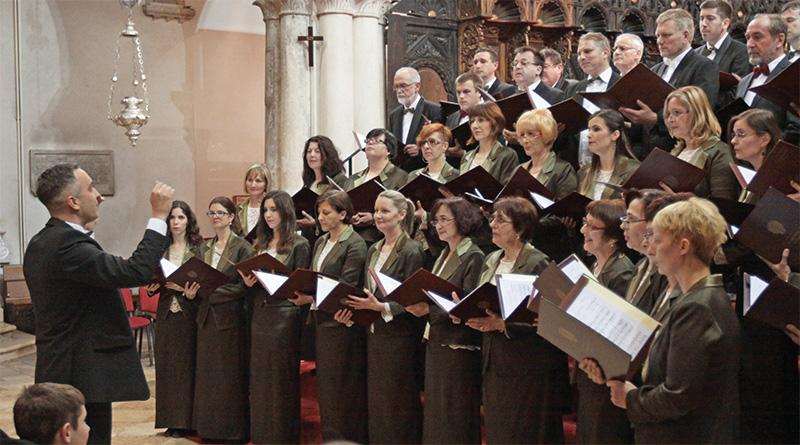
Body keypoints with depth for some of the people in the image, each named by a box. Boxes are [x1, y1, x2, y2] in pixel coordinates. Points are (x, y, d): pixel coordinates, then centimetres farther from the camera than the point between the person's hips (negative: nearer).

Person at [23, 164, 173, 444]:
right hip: (82, 377, -10)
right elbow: (136, 271, -27)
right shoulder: (68, 245, -22)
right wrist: (159, 216, -20)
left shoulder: (40, 243, 10)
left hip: (60, 373, 10)